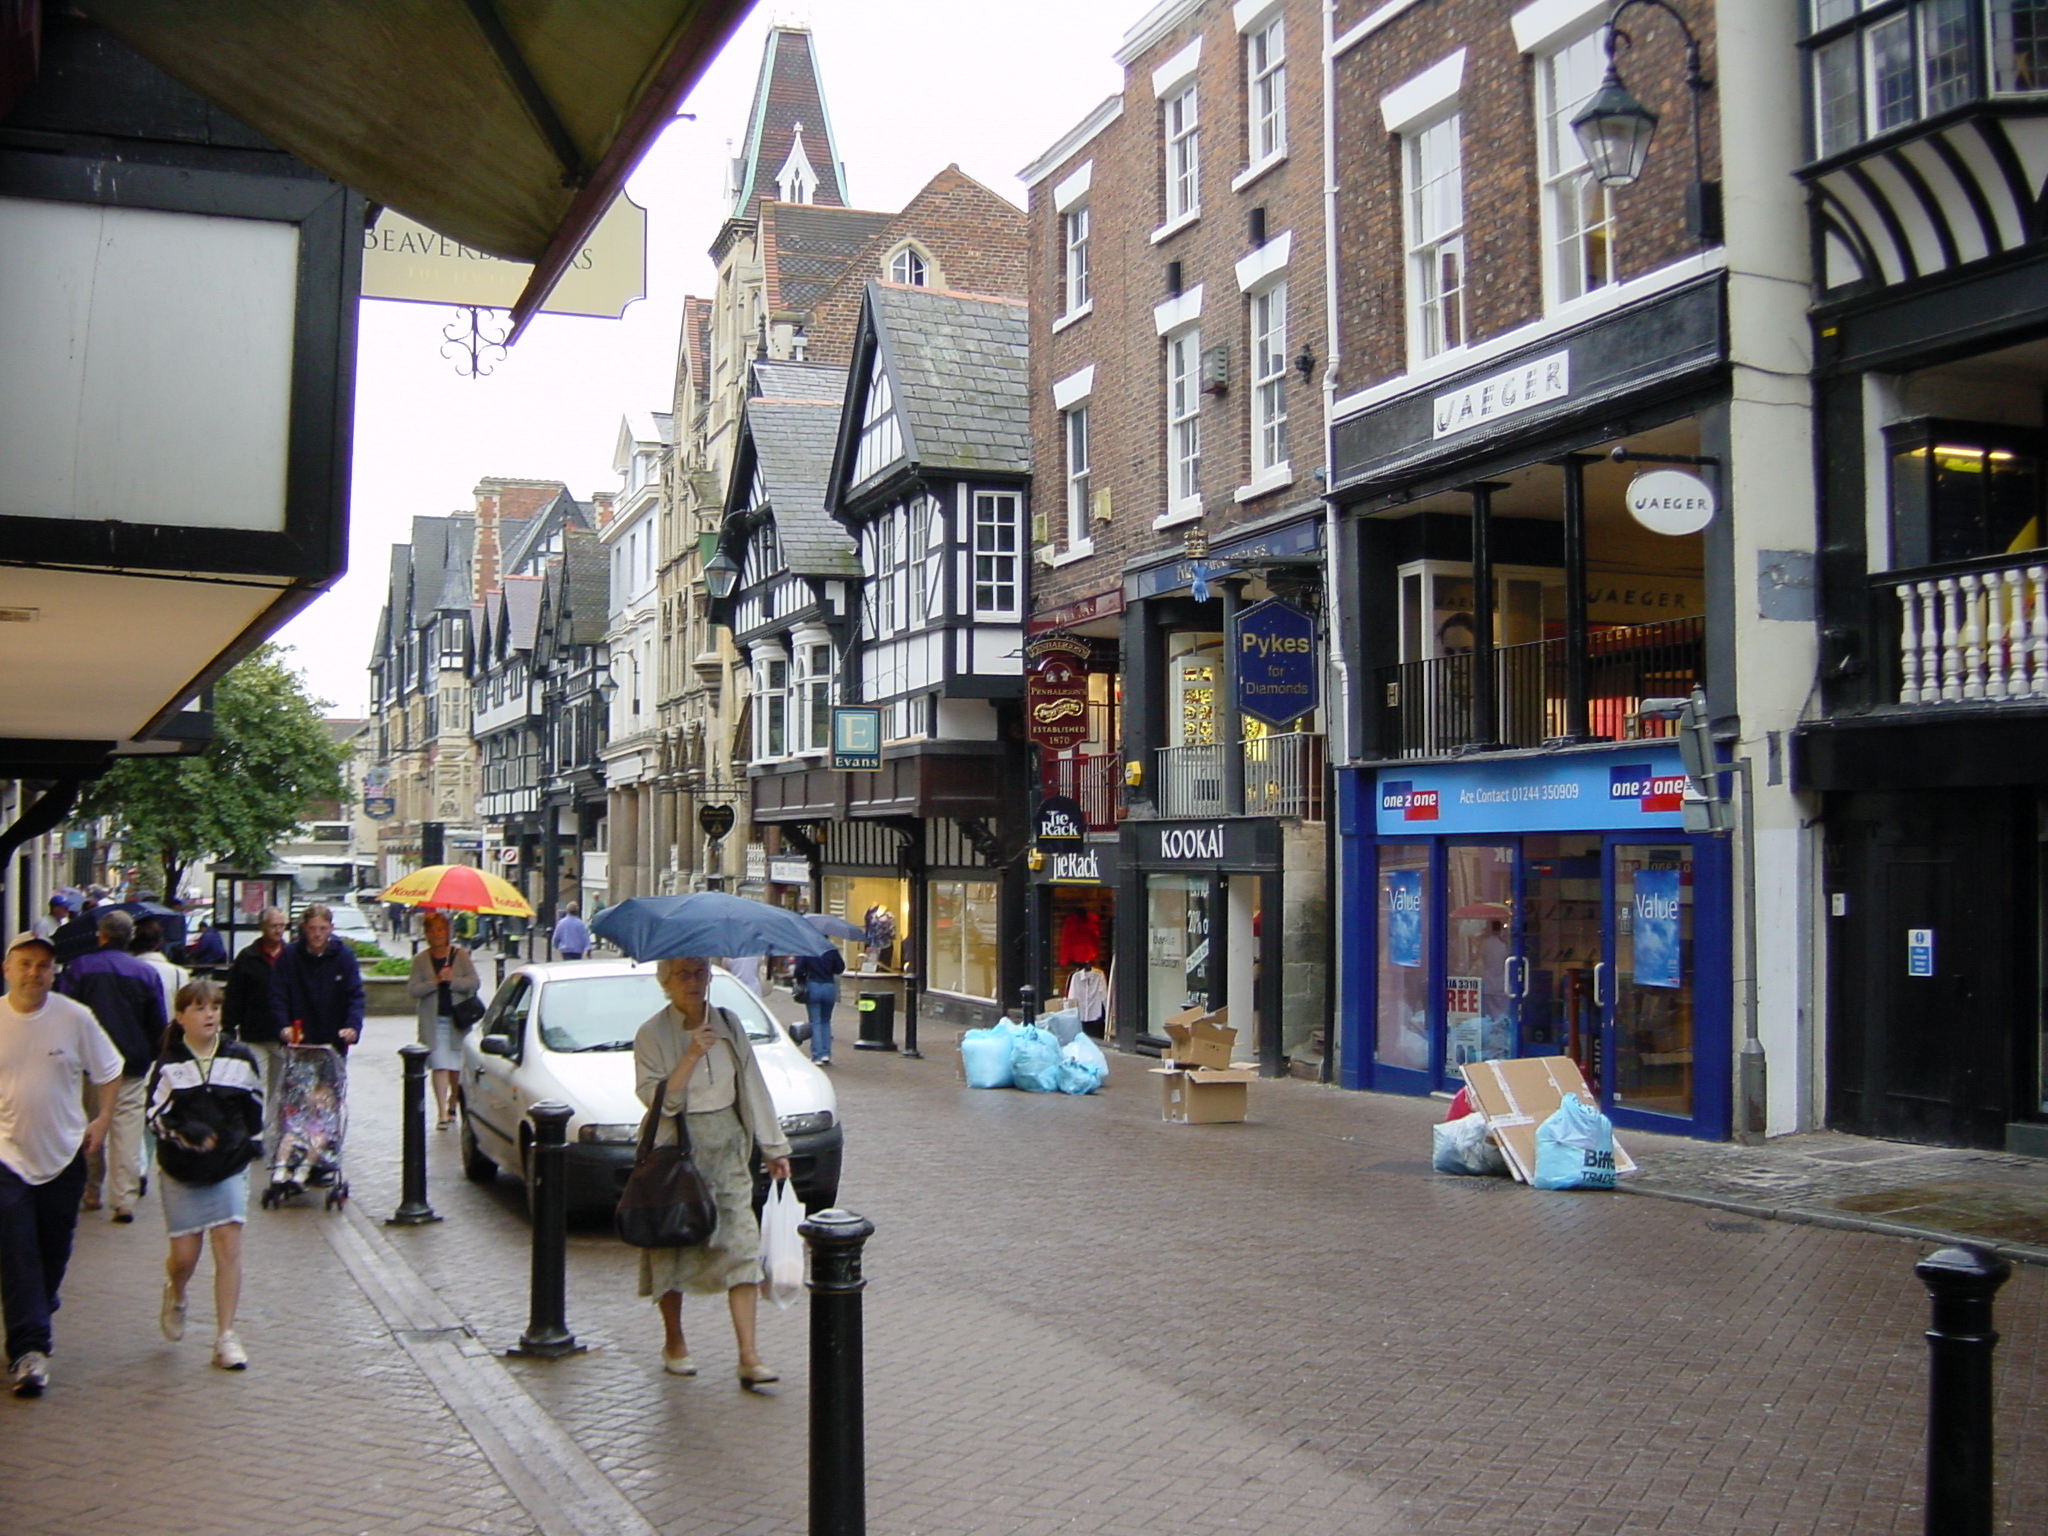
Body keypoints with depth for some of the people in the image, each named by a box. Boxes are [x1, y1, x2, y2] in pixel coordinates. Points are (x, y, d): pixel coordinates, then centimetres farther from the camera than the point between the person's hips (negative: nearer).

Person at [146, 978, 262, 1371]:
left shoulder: (240, 1058, 2)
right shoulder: (169, 1065, -4)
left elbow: (255, 1107, 14)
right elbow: (157, 1115, -8)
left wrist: (254, 1144, 14)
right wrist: (186, 1132, -23)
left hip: (230, 1166, 1)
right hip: (181, 1172, -1)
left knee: (229, 1248, -6)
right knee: (184, 1254, 2)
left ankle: (225, 1336, 2)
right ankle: (174, 1297, 38)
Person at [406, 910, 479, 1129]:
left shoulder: (460, 954, 1)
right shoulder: (420, 959, 2)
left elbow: (474, 983, -4)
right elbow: (411, 990, -5)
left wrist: (452, 981, -18)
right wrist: (435, 982, -17)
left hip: (458, 1019, 1)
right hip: (433, 1021, -1)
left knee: (457, 1066, 9)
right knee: (439, 1066, -7)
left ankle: (452, 1103, 31)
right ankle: (442, 1114, -8)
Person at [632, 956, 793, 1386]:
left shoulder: (728, 1025, 6)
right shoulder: (652, 1035, -7)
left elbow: (753, 1086, 9)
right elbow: (657, 1099, -17)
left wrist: (774, 1148, 9)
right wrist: (692, 1055, -23)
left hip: (727, 1150, 3)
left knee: (742, 1245, -6)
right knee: (672, 1249, 7)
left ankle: (749, 1357, -7)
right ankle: (674, 1343, 28)